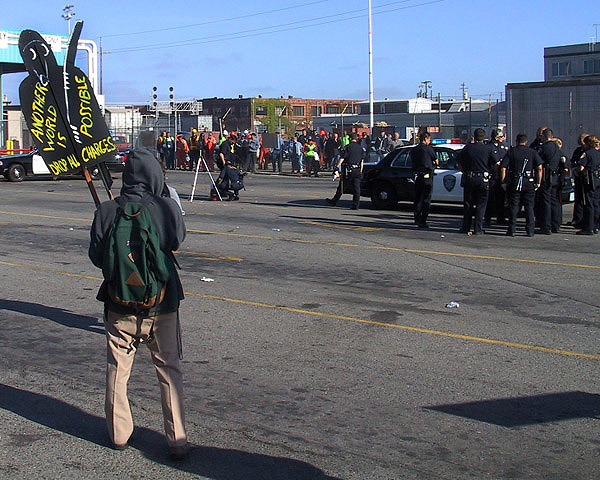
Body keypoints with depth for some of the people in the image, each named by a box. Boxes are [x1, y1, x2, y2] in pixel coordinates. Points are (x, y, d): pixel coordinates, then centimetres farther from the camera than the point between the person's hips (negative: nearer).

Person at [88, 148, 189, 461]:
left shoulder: (107, 211, -11)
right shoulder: (169, 208, -13)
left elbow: (96, 256, -3)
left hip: (120, 304, 1)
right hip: (163, 304, 0)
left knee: (118, 368, 16)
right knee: (169, 370, 10)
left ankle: (119, 435, 27)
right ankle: (177, 441, 10)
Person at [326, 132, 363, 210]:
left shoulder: (349, 147, -8)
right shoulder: (360, 148, 10)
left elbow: (342, 158, -14)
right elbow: (362, 161, 13)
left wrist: (337, 167, -14)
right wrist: (361, 171, 19)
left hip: (348, 169, -4)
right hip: (357, 170, 4)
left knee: (341, 187, 7)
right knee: (356, 188, 3)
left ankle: (334, 201, 18)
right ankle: (356, 205, 0)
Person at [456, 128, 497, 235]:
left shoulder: (467, 147, 1)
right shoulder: (488, 149, -3)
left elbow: (458, 162, 6)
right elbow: (496, 164, -3)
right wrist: (490, 173, 12)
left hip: (469, 179, 1)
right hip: (483, 179, -1)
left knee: (467, 204, 11)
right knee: (481, 205, 5)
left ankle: (465, 227, 14)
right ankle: (478, 229, 1)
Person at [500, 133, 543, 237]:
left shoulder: (511, 152, 3)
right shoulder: (532, 152, 5)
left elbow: (503, 168, -4)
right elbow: (539, 167, -4)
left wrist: (503, 181, 1)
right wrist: (538, 182, 2)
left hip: (514, 182, -1)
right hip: (529, 183, 1)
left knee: (513, 206, 4)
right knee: (529, 207, 7)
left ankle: (512, 230, 4)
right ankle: (530, 230, 6)